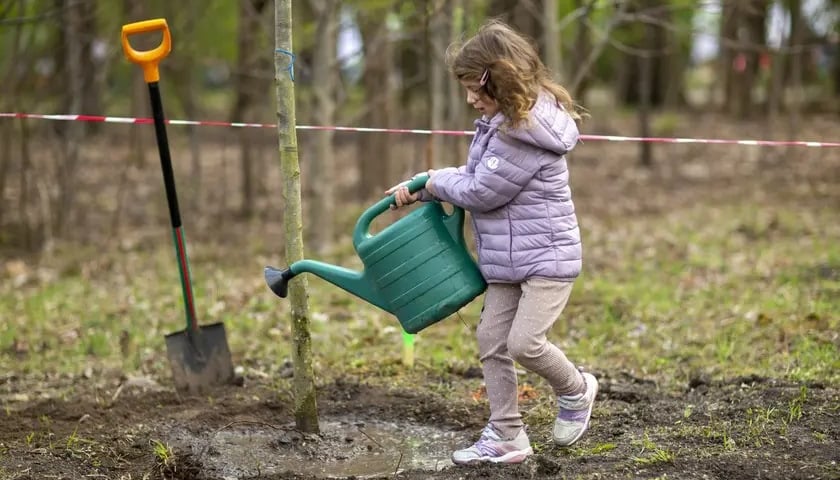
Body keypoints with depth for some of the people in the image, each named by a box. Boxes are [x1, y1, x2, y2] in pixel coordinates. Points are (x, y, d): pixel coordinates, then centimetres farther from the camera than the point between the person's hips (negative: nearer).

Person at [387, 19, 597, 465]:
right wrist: (420, 189, 7)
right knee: (491, 340, 6)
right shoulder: (502, 120, 6)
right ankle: (506, 436, 13)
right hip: (508, 259, 10)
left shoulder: (525, 134, -25)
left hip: (548, 256, -10)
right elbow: (475, 176, 17)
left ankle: (576, 391, 14)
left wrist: (438, 180, -3)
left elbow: (481, 192, -21)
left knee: (524, 342, -15)